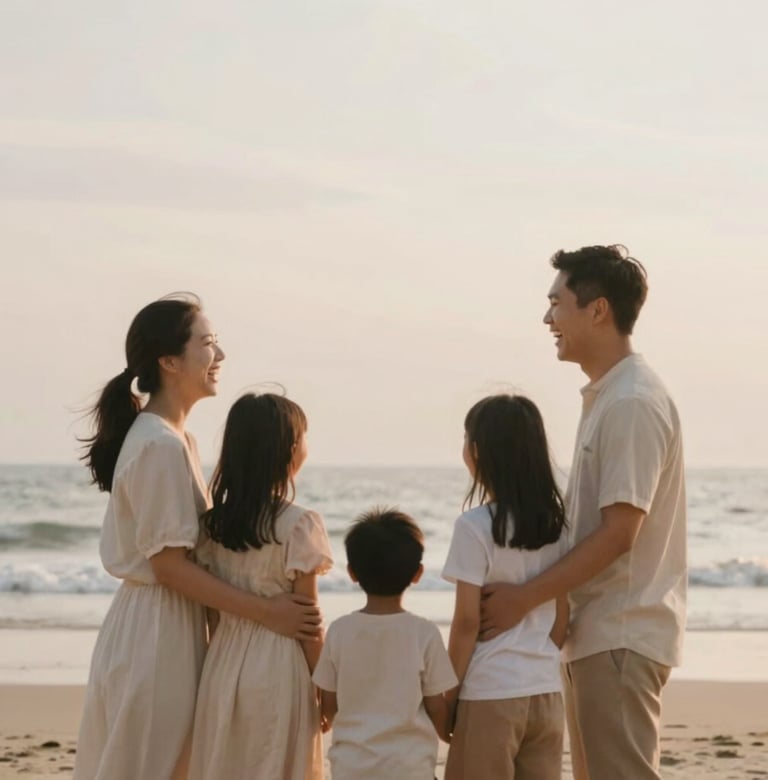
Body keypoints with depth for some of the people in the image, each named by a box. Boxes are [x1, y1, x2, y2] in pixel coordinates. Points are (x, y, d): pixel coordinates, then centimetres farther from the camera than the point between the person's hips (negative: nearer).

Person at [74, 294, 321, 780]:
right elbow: (167, 563, -21)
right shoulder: (160, 447, -18)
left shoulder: (172, 439, 11)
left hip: (171, 628, 9)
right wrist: (267, 613, -21)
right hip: (156, 631, -9)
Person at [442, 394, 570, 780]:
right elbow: (562, 617, 9)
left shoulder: (475, 527, -13)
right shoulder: (554, 523, 5)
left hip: (491, 693, -6)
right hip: (546, 692, 6)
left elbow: (467, 622, -13)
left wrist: (448, 694, -4)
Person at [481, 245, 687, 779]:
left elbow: (618, 534, -21)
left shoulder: (633, 404, -17)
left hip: (621, 635, -10)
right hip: (598, 632, 10)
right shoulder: (605, 397, 14)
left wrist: (525, 598, -19)